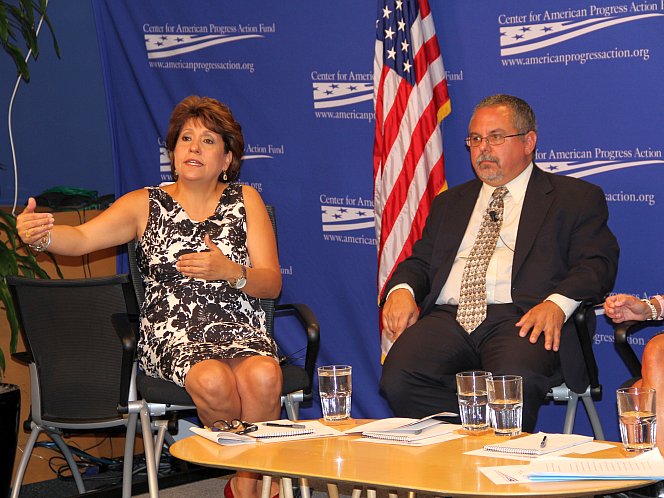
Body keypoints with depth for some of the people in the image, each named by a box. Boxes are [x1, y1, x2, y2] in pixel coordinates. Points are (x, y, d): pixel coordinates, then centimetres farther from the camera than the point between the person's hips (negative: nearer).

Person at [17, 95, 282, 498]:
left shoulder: (245, 201, 12)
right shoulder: (146, 205, 10)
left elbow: (272, 284, 5)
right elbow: (80, 238, -7)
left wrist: (229, 271, -16)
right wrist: (41, 235, -30)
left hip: (241, 332, 1)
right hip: (172, 336, -1)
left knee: (263, 376, -35)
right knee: (212, 380, -34)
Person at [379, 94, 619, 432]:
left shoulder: (577, 198, 15)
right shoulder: (450, 203, 31)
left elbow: (597, 264, 3)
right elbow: (420, 261, 25)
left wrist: (558, 303, -18)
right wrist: (402, 289, 0)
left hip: (522, 319, -4)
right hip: (447, 318, 4)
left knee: (514, 381, -38)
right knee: (399, 376, -28)